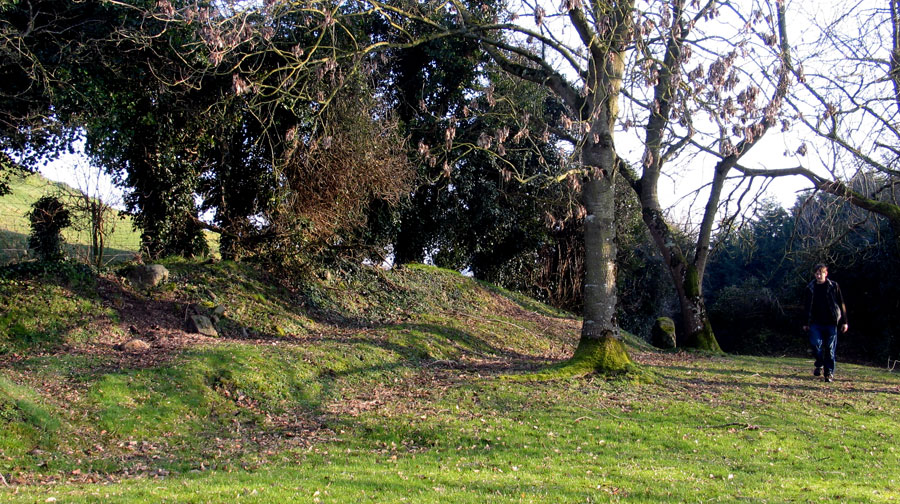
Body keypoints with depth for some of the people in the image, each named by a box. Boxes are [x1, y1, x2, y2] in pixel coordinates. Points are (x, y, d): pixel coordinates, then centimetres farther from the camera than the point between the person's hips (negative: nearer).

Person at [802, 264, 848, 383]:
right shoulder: (810, 288, 9)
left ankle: (829, 373, 9)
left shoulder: (834, 286, 2)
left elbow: (841, 305, 4)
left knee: (830, 348, 0)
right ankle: (819, 365, 10)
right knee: (815, 343, -16)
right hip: (816, 323, 2)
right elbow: (808, 307, 17)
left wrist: (844, 322, -1)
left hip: (831, 323, -1)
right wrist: (807, 323, 16)